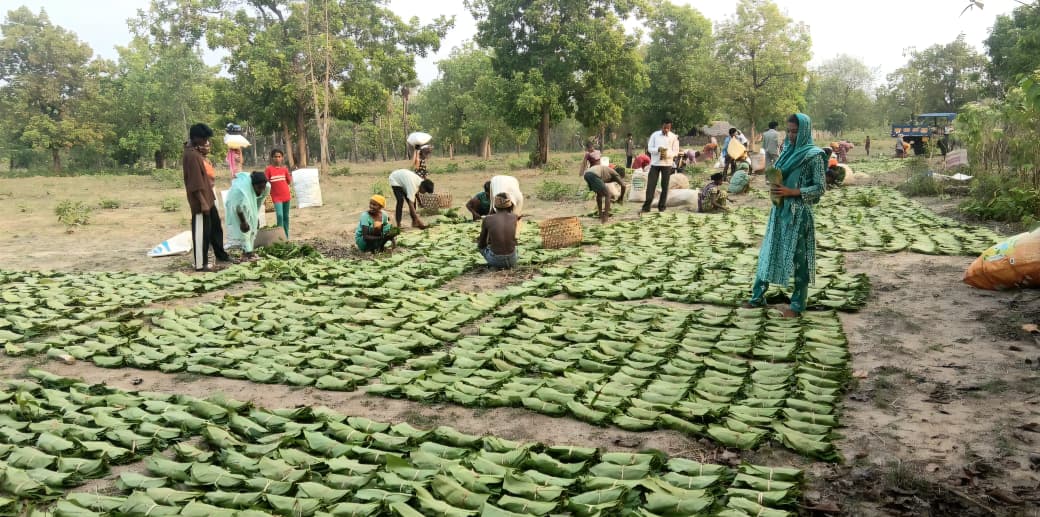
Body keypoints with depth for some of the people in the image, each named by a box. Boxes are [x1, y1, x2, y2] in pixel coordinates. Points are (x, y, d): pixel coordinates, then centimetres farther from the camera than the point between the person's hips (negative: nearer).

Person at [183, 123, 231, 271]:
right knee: (202, 232, -3)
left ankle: (221, 255, 33)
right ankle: (201, 264, 5)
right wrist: (203, 203, -24)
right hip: (201, 201, -10)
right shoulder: (192, 155, -19)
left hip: (208, 198, 10)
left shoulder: (196, 152, 11)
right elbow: (196, 184, -23)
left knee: (216, 227, 20)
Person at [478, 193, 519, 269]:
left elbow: (481, 244, 4)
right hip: (512, 260, 2)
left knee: (479, 243, 31)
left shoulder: (487, 219, -7)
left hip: (495, 260, -2)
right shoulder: (514, 218, -3)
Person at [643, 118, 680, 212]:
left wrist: (667, 154, -19)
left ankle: (662, 206, 12)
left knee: (665, 185, 3)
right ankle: (647, 206, -2)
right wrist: (658, 149, -19)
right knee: (651, 184, -4)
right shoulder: (655, 135, 1)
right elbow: (649, 148, 1)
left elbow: (676, 151, 0)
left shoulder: (674, 137, 0)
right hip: (655, 163, 0)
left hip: (667, 164, 0)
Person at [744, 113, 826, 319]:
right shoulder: (787, 151, 10)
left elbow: (819, 188, -11)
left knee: (798, 257, 2)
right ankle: (758, 296, 21)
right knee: (769, 251, 11)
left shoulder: (814, 155, -9)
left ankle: (797, 305, 12)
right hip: (780, 209, 7)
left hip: (799, 212, -7)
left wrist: (791, 192, -18)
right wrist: (774, 187, -4)